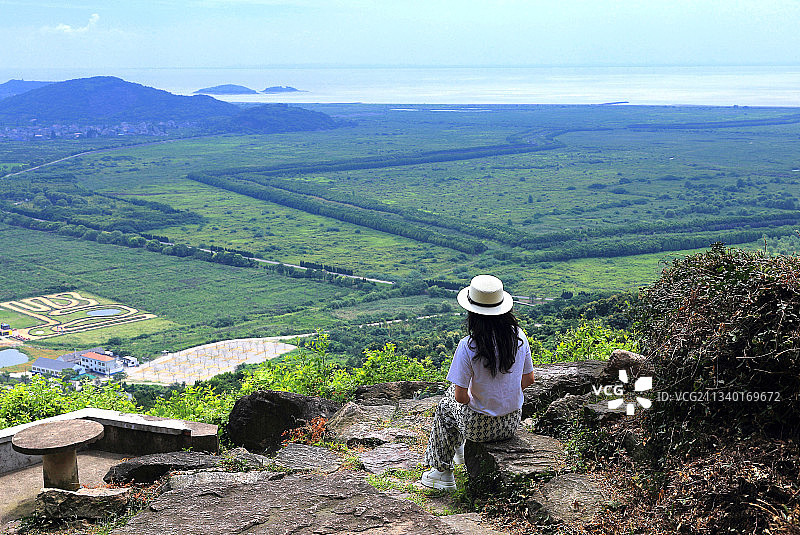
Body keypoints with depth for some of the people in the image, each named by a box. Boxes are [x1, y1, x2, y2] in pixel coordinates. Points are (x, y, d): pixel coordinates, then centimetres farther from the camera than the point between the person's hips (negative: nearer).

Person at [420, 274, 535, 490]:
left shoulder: (468, 346, -24)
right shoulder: (518, 336, -9)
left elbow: (461, 397, -20)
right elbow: (528, 379, 3)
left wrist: (469, 398, 2)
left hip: (480, 426, -5)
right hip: (513, 422, 5)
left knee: (445, 407, 28)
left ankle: (443, 472, 39)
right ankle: (463, 452, 49)